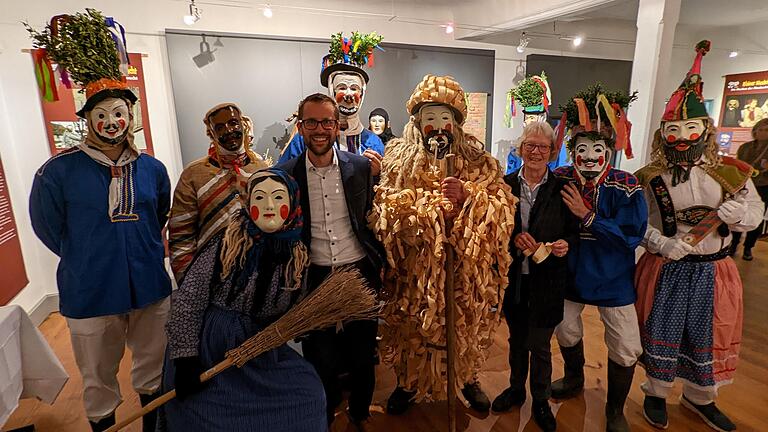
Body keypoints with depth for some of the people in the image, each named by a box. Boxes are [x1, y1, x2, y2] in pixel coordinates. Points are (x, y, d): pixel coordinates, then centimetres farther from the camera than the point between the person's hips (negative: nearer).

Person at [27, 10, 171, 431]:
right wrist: (88, 261, 6)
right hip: (90, 296, -2)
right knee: (98, 382, 17)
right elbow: (48, 227, 3)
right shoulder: (58, 171, -9)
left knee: (152, 372, 20)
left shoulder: (152, 169, -1)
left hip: (150, 288, 3)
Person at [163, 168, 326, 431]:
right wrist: (185, 359, -12)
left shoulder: (297, 256, -3)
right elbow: (187, 300, -11)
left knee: (308, 398, -6)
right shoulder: (227, 243, -13)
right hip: (208, 349, -3)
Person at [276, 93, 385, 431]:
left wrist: (378, 264, 1)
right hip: (315, 279, 0)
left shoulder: (362, 167, -3)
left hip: (360, 275, 1)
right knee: (322, 360, 15)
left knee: (363, 356, 17)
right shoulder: (285, 174, -4)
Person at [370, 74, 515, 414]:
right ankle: (409, 381, 40)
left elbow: (503, 204, -6)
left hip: (466, 265, 1)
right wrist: (426, 212, -22)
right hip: (415, 264, 0)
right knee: (412, 325, 13)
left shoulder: (476, 157, 1)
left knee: (465, 324, 16)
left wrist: (467, 196, -24)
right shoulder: (399, 156, 1)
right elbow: (385, 208, -8)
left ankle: (467, 378, 44)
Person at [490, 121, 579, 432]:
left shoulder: (561, 189, -4)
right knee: (517, 339, 20)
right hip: (513, 277, 2)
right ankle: (516, 389, 43)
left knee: (539, 345, 10)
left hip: (547, 281, -1)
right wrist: (513, 238, -19)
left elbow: (574, 232, 2)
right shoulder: (506, 184, -2)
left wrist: (565, 244, -19)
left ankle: (540, 401, 35)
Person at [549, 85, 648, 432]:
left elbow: (632, 236, -23)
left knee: (625, 349, 4)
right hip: (569, 272, 3)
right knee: (565, 330, 19)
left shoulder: (626, 188, -18)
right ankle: (574, 378, 50)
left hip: (613, 278, -2)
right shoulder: (559, 181, -11)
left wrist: (587, 215, -28)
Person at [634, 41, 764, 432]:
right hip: (665, 268, -2)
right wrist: (663, 244, -23)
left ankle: (699, 397, 41)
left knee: (707, 337, 16)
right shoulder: (649, 178, -8)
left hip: (712, 270, 2)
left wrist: (729, 212, -20)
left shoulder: (729, 174, -3)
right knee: (661, 333, 10)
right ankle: (657, 393, 33)